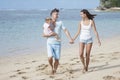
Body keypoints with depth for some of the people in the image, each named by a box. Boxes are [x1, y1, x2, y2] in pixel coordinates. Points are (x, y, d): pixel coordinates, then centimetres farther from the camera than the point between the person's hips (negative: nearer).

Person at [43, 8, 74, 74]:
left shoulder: (60, 22, 4)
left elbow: (66, 31, 0)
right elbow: (44, 34, -2)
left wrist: (70, 39, -11)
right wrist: (50, 35, -19)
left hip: (57, 44, 1)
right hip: (50, 44, -1)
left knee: (57, 59, -1)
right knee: (50, 58, -18)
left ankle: (54, 70, 22)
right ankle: (52, 67, 12)